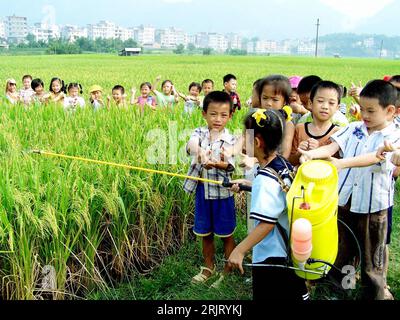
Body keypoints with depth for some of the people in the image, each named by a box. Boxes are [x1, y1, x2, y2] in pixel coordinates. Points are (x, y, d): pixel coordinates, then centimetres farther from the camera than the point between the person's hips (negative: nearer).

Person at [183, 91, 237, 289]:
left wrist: (216, 164, -40)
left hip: (222, 192, -3)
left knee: (226, 235, 9)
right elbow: (191, 143, -24)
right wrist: (198, 150, -48)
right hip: (202, 191, 3)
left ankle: (229, 270, 26)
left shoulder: (230, 140, -6)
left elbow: (231, 166, -18)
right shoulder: (199, 133, -1)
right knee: (205, 233, 17)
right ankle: (209, 267, 37)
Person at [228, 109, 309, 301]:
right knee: (294, 294, 23)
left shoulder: (266, 178, -25)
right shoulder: (284, 165, 1)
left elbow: (267, 223, -28)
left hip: (270, 257, -8)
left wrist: (239, 250, -22)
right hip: (290, 251, 9)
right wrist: (248, 185, 23)